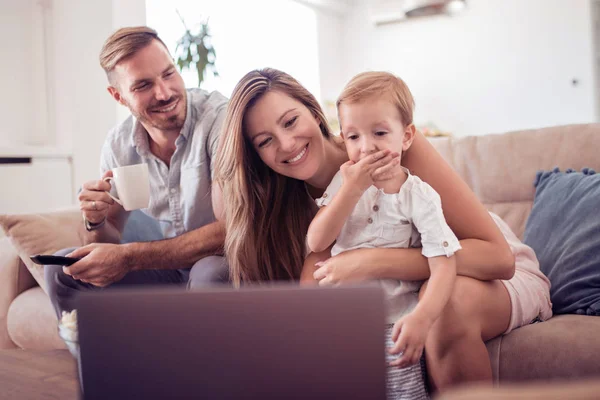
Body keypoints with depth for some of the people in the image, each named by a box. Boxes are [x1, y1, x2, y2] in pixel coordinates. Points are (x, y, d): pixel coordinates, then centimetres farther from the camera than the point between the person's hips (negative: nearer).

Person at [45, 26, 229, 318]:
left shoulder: (218, 116, -21)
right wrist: (95, 220, -22)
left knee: (212, 273, -37)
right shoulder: (118, 144, -4)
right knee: (63, 268, -7)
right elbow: (108, 245, 3)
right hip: (165, 270, 5)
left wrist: (128, 257, -27)